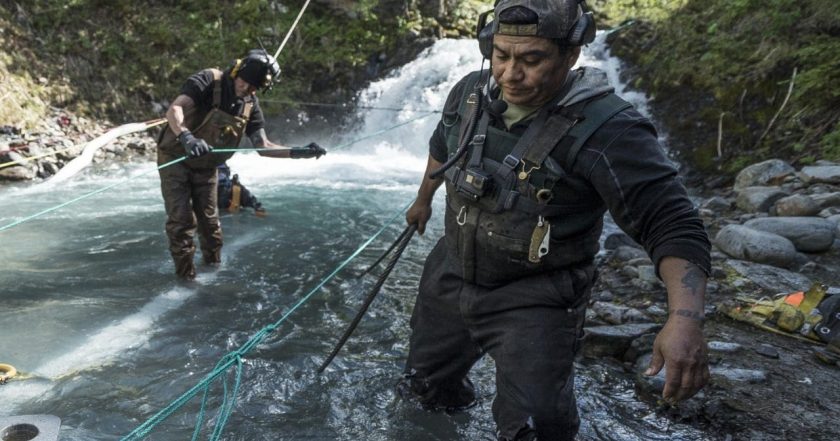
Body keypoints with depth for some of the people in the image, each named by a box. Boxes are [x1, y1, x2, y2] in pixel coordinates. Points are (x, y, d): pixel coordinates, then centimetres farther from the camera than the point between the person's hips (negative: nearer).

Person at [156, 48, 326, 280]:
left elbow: (263, 146, -7)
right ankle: (185, 274, 9)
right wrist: (186, 137, -56)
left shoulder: (250, 105, -5)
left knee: (209, 220, 12)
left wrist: (297, 152, -20)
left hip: (206, 167, 5)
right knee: (182, 220, -4)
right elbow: (174, 110, -36)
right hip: (175, 159, -5)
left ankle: (214, 265, 30)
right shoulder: (208, 81, -22)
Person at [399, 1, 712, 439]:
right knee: (424, 384, 23)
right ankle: (451, 400, 59)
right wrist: (422, 200, 29)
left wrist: (685, 317, -44)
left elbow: (672, 225, -28)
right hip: (449, 273, 6)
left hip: (534, 302, -5)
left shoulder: (606, 130, -27)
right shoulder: (470, 92, -7)